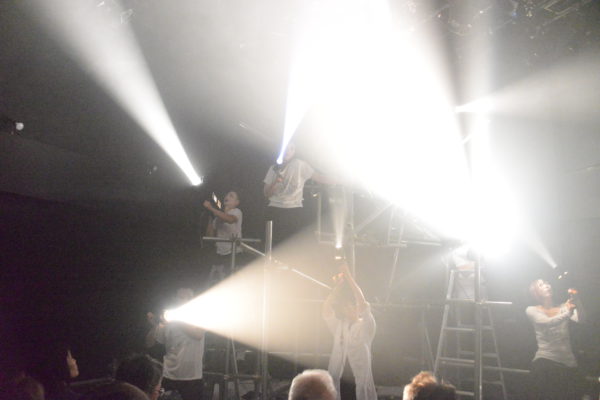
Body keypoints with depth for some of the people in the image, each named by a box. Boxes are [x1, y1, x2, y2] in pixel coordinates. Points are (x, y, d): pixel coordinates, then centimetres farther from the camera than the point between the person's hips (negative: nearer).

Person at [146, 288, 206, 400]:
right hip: (169, 377, 1)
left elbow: (198, 335, -19)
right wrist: (154, 326, -15)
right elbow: (149, 343, 3)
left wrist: (176, 321, -24)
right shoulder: (167, 321, 5)